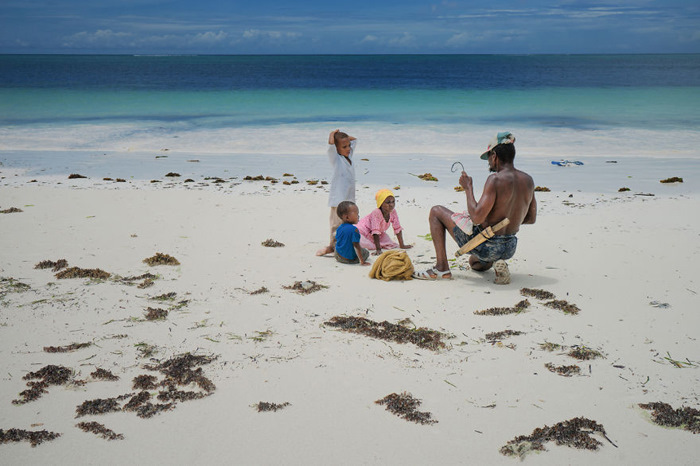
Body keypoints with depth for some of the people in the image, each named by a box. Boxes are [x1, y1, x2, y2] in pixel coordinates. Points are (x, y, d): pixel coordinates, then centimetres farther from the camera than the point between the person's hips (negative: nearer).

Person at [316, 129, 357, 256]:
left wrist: (345, 137, 13)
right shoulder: (336, 158, -8)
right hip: (338, 198, -8)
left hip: (349, 198, 8)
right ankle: (332, 245, -6)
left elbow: (354, 140, 28)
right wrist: (333, 134, -9)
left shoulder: (348, 155, 13)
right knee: (337, 222, -9)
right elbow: (331, 144, -27)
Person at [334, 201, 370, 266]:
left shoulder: (339, 228, -2)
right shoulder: (354, 229, -25)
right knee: (366, 252, 15)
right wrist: (362, 261, -19)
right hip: (350, 259, -5)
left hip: (338, 257, 6)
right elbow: (356, 246, -25)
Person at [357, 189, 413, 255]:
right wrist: (378, 249, -40)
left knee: (391, 245, -8)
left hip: (380, 233, 6)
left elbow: (398, 228, -11)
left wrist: (402, 245, -11)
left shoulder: (393, 212, -19)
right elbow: (376, 232, -38)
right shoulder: (376, 213, -37)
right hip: (364, 231, -6)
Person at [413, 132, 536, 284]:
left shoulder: (496, 179, -23)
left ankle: (441, 267, 5)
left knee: (436, 211, 8)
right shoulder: (528, 180, 0)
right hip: (510, 248, 7)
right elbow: (531, 218, 11)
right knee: (475, 263, 41)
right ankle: (496, 263, 6)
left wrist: (468, 188, -14)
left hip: (485, 246, -7)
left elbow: (477, 218, -27)